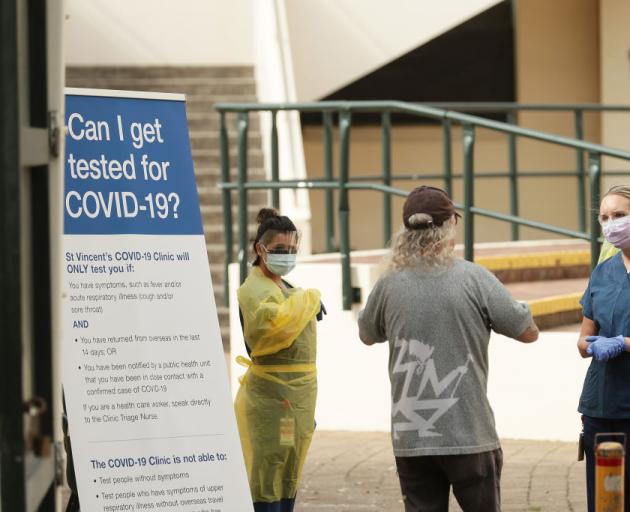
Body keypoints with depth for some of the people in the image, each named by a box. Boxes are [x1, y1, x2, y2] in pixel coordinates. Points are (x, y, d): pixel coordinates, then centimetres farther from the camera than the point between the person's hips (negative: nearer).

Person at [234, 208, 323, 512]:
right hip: (271, 395, -10)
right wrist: (308, 299, -21)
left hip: (296, 395, 10)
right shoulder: (255, 289, -13)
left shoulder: (284, 287, 17)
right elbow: (270, 323, -35)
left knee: (288, 478, 14)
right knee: (267, 481, -9)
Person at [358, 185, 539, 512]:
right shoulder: (474, 279, -8)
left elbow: (367, 335, 19)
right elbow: (528, 332, 1)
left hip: (410, 438, 2)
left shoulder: (389, 286, -1)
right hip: (469, 435, -2)